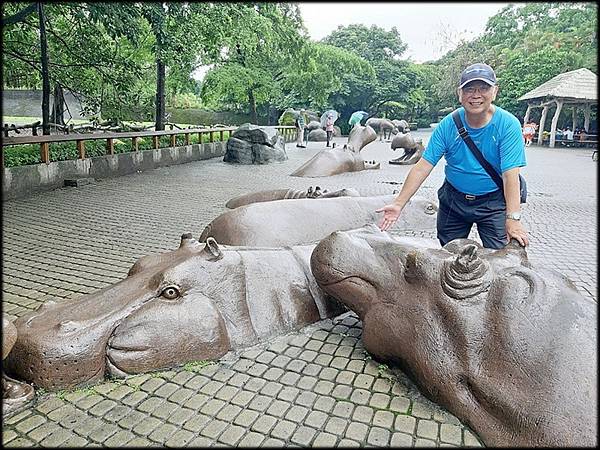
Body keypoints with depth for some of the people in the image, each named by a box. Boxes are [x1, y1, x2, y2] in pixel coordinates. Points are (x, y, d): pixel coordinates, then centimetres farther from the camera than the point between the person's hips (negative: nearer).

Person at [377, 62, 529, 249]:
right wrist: (399, 203, -21)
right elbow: (423, 166, -15)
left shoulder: (508, 125, -16)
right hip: (453, 199, 2)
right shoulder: (448, 124, -11)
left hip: (493, 202, -2)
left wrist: (513, 218, -32)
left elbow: (510, 174, -22)